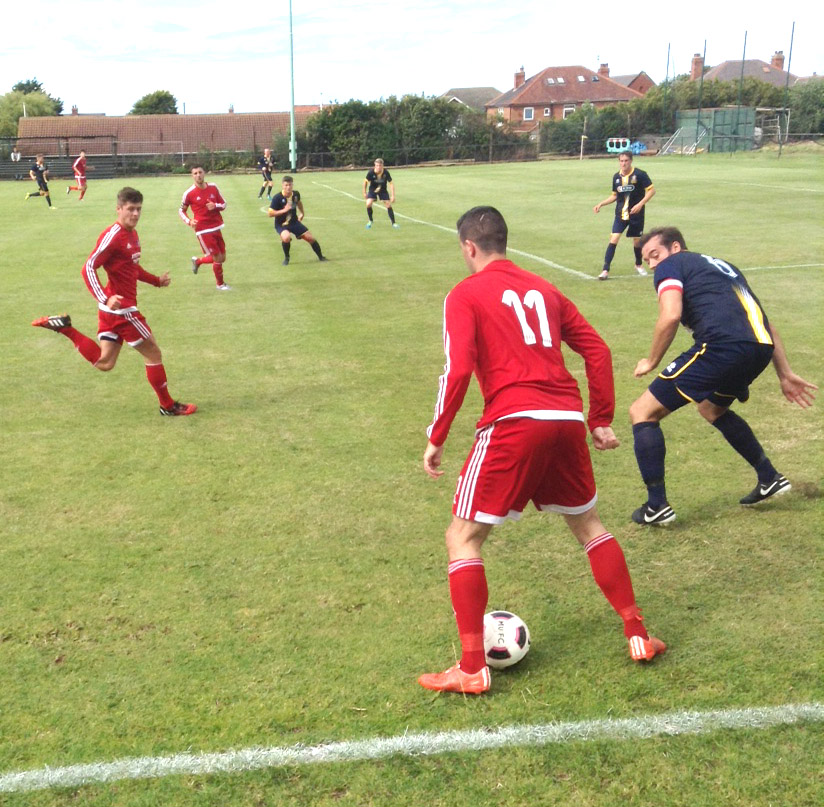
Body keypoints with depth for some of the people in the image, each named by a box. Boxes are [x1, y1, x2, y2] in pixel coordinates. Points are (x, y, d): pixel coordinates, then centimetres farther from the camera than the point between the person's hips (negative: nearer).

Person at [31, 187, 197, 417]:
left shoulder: (132, 234, 12)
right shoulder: (113, 236, -17)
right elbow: (88, 268, -21)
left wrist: (156, 281, 16)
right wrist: (105, 299, -31)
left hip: (113, 308, 9)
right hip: (121, 308, -9)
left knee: (104, 363, 12)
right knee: (153, 353, 4)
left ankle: (64, 327, 12)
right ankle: (168, 406, 18)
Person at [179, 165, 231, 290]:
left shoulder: (213, 187, 1)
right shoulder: (189, 193, -10)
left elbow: (223, 205, 9)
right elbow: (181, 210, 2)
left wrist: (215, 206, -13)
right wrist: (189, 221, -15)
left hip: (216, 227, 6)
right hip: (203, 230, -5)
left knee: (222, 258, 12)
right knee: (218, 258, -4)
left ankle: (197, 261, 37)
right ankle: (220, 284, 19)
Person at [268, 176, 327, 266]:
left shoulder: (296, 194, -7)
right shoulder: (277, 198, -23)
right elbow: (270, 214, -22)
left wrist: (301, 213, 15)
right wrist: (284, 210, -30)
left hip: (294, 222, 5)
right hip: (281, 224, -5)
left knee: (310, 238, 2)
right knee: (286, 237, -36)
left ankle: (321, 257, 26)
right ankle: (286, 258, -8)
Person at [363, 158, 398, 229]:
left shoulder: (386, 173, -26)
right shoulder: (371, 172, -27)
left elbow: (391, 183, -17)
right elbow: (366, 181, -9)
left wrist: (392, 196, -22)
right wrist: (364, 192, -2)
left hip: (383, 190, 1)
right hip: (372, 189, -1)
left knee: (388, 205, -6)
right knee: (368, 204, -20)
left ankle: (393, 223, 10)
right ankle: (370, 221, 5)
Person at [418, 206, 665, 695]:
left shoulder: (465, 295, 3)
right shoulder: (542, 289, 19)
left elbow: (458, 370, -10)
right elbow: (598, 351, 16)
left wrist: (436, 439, -4)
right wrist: (601, 419, 21)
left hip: (512, 425, -5)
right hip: (567, 421, 6)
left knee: (463, 539, 7)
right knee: (589, 526, 25)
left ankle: (472, 669, 5)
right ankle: (639, 636, 28)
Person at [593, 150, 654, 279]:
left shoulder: (640, 174, -10)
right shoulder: (616, 177, 4)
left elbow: (651, 190, -8)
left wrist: (640, 204, -19)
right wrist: (601, 203, 5)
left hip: (636, 214, -2)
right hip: (620, 214, 2)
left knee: (637, 240, 9)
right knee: (613, 239, -12)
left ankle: (638, 265, 36)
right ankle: (605, 270, -10)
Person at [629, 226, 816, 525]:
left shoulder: (670, 266, 10)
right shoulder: (722, 265, 33)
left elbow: (670, 315, -9)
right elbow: (761, 321, 29)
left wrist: (651, 361, 5)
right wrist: (785, 374, 30)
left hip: (721, 346, -8)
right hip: (761, 348, 9)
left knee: (642, 412, 4)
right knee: (713, 409, 37)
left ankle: (656, 506, 3)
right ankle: (770, 479, 41)